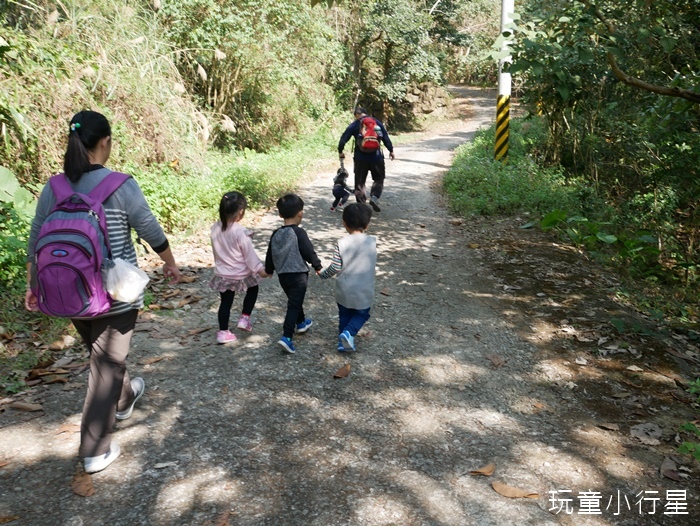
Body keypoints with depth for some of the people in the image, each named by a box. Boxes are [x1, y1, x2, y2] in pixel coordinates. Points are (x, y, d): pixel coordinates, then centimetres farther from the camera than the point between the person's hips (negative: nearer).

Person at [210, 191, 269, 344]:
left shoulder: (215, 228, -5)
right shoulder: (240, 231, -23)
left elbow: (217, 249, 8)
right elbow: (249, 253, -16)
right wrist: (260, 268, -5)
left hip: (222, 274, 5)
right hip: (241, 274, -4)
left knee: (226, 302, 15)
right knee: (253, 289, 24)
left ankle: (223, 332, 18)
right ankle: (244, 318, 18)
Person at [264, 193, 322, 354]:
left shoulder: (276, 234, 2)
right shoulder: (299, 233, -17)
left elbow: (270, 255, 11)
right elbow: (309, 252, -15)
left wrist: (269, 270, 28)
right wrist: (318, 266, 3)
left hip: (282, 275, 7)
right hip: (298, 275, -6)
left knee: (294, 301, 26)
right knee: (294, 305, -5)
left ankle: (301, 323, 46)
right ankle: (286, 337, -13)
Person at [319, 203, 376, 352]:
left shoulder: (341, 244, -14)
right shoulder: (372, 241, -9)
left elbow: (335, 267, -12)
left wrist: (322, 274, 3)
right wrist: (364, 231, 10)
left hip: (344, 290, 0)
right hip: (364, 291, 0)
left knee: (344, 315, 21)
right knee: (362, 314, 19)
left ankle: (342, 341, 26)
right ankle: (349, 333, -4)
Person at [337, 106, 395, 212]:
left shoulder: (354, 125, 1)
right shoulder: (377, 122, 5)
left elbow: (343, 139, 0)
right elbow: (386, 137, 5)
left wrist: (340, 151, 14)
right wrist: (391, 150, 14)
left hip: (360, 158, -1)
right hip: (376, 157, 1)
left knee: (360, 182, 10)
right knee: (379, 179, 15)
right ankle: (374, 197, -8)